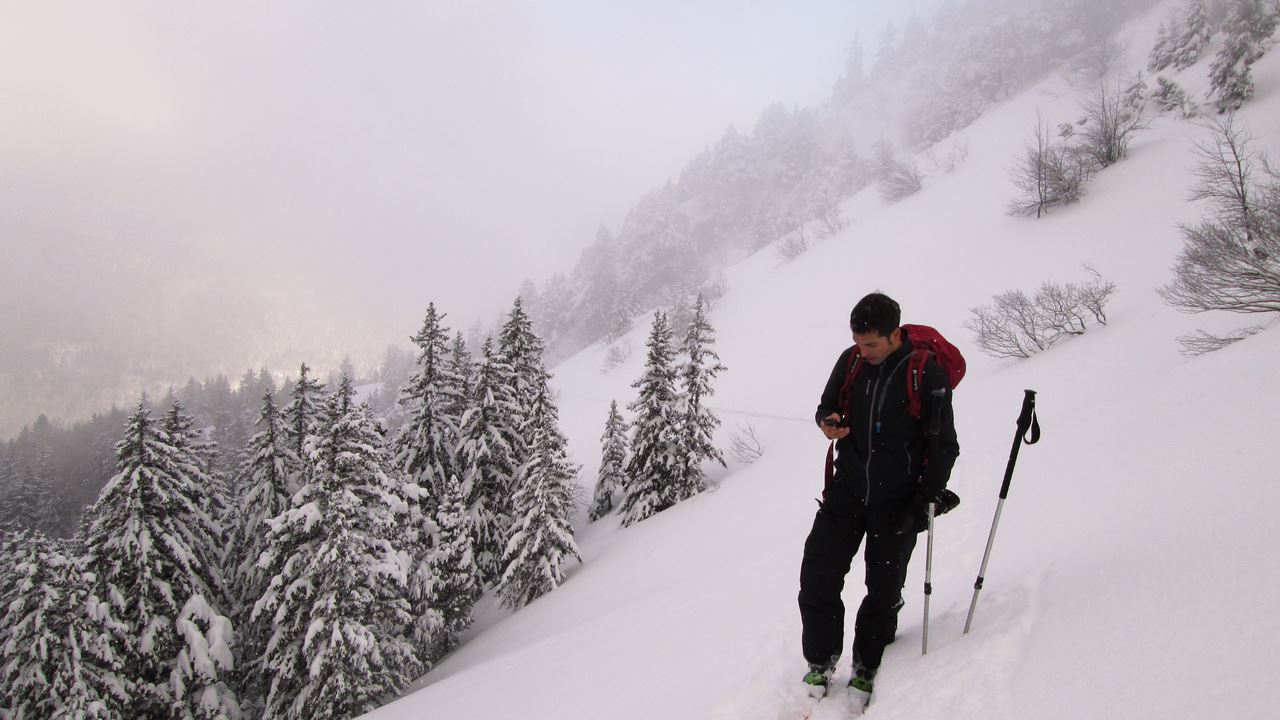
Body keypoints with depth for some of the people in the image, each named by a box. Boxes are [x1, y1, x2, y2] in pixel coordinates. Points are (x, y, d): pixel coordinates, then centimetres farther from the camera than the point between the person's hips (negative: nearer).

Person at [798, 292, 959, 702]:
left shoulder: (927, 371, -13)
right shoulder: (850, 362, -2)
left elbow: (944, 443, -7)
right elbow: (828, 405, 14)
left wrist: (927, 499, -12)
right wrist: (827, 421, -11)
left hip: (897, 500, -3)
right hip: (848, 488, 3)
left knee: (884, 588, 6)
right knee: (818, 573, -2)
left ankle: (866, 668, 25)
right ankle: (820, 659, 16)